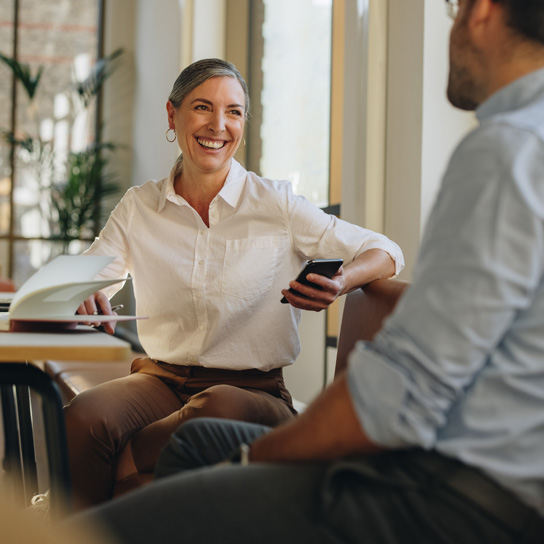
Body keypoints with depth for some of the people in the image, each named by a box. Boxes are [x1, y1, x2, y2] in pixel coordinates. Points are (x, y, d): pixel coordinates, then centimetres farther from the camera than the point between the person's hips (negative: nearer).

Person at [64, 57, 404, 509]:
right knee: (84, 417, -32)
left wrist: (339, 284, -21)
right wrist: (84, 300, -20)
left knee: (222, 407, -39)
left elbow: (385, 253, 3)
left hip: (252, 390, -2)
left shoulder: (277, 204, 1)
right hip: (160, 381, 2)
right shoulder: (139, 208, 9)